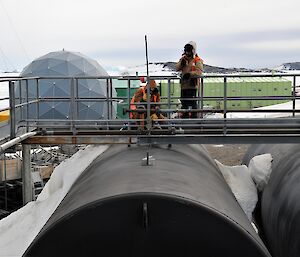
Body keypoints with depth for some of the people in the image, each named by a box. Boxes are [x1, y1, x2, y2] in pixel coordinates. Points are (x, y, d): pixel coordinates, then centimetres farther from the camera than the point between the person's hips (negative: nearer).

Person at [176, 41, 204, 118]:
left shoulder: (197, 60, -3)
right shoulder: (183, 59, 16)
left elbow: (199, 71, -15)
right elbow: (177, 68, 8)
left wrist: (190, 74, -29)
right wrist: (181, 63, -11)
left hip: (192, 84, -6)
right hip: (184, 84, 6)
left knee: (192, 101, -7)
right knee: (184, 101, 12)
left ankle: (194, 116, 0)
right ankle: (185, 116, 22)